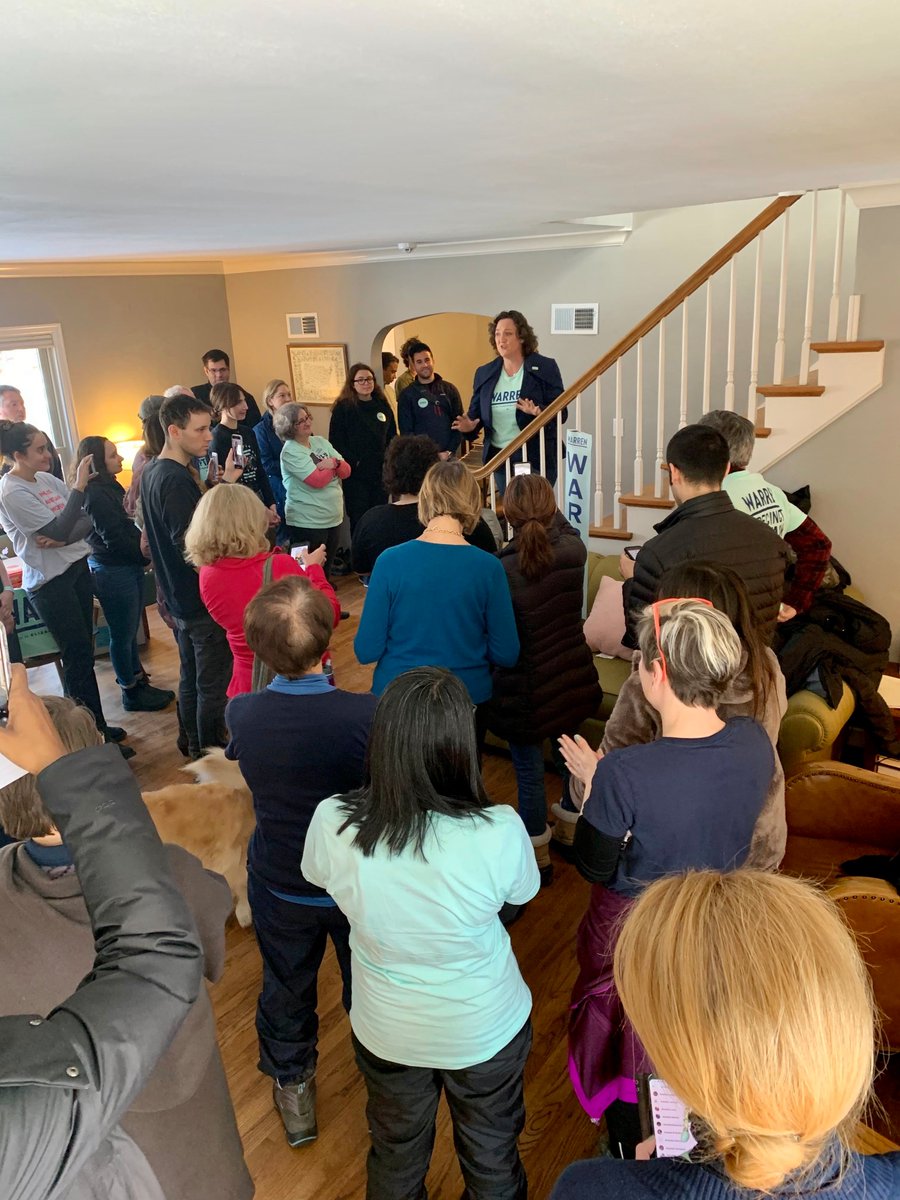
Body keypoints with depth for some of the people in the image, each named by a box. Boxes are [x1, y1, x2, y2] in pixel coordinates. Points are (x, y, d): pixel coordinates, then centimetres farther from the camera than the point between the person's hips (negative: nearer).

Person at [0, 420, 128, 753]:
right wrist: (79, 486, -23)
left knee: (84, 653, 14)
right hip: (50, 582, -7)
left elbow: (87, 519, 2)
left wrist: (61, 538, -17)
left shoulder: (46, 478, 5)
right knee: (78, 657, 0)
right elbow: (59, 530, -22)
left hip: (76, 568, 7)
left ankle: (97, 725, 27)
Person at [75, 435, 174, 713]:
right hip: (113, 572, -9)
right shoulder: (95, 495, -20)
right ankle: (131, 693, 19)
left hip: (127, 567, 9)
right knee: (123, 634, 5)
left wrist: (142, 556, 0)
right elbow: (115, 539, -21)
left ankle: (139, 682, 31)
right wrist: (146, 556, -9)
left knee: (129, 631, 19)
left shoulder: (109, 487, 8)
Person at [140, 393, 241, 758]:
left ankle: (193, 744, 39)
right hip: (203, 600, -10)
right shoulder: (176, 480, -25)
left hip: (178, 596, 10)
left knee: (191, 676, 23)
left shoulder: (152, 472, 7)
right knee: (214, 685, 4)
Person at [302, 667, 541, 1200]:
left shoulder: (332, 823, -29)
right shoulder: (500, 831, -34)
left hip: (386, 1031, 1)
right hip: (487, 1030, -1)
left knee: (395, 1157, 31)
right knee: (491, 1156, 29)